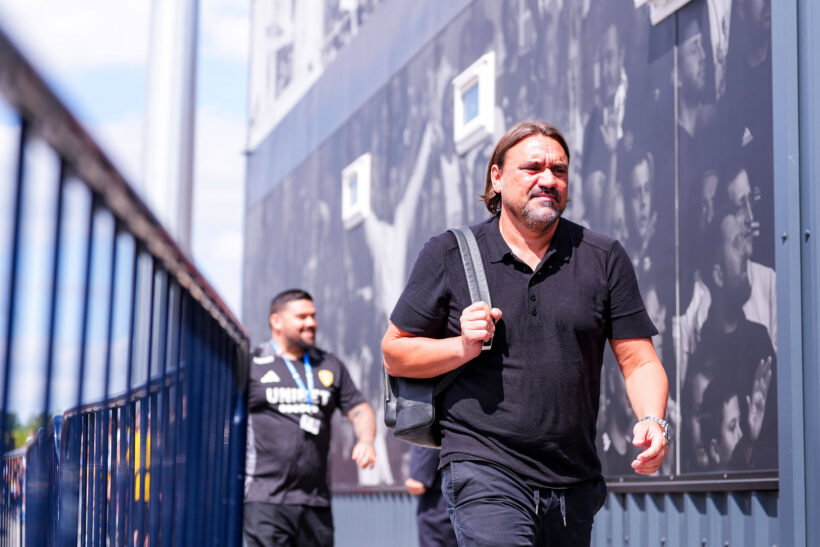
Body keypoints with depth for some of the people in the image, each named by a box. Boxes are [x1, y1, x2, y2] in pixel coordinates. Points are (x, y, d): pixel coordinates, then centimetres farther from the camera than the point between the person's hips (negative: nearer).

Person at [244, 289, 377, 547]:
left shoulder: (330, 366, 17)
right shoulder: (252, 364, 3)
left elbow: (359, 409, 16)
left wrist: (365, 440, -5)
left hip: (315, 501, 5)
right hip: (265, 498, -5)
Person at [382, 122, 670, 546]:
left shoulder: (604, 258, 7)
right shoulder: (449, 255, 3)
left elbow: (638, 360, 5)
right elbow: (394, 354, 7)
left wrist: (651, 421, -15)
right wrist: (464, 347, -11)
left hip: (574, 486, 4)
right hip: (484, 472, -3)